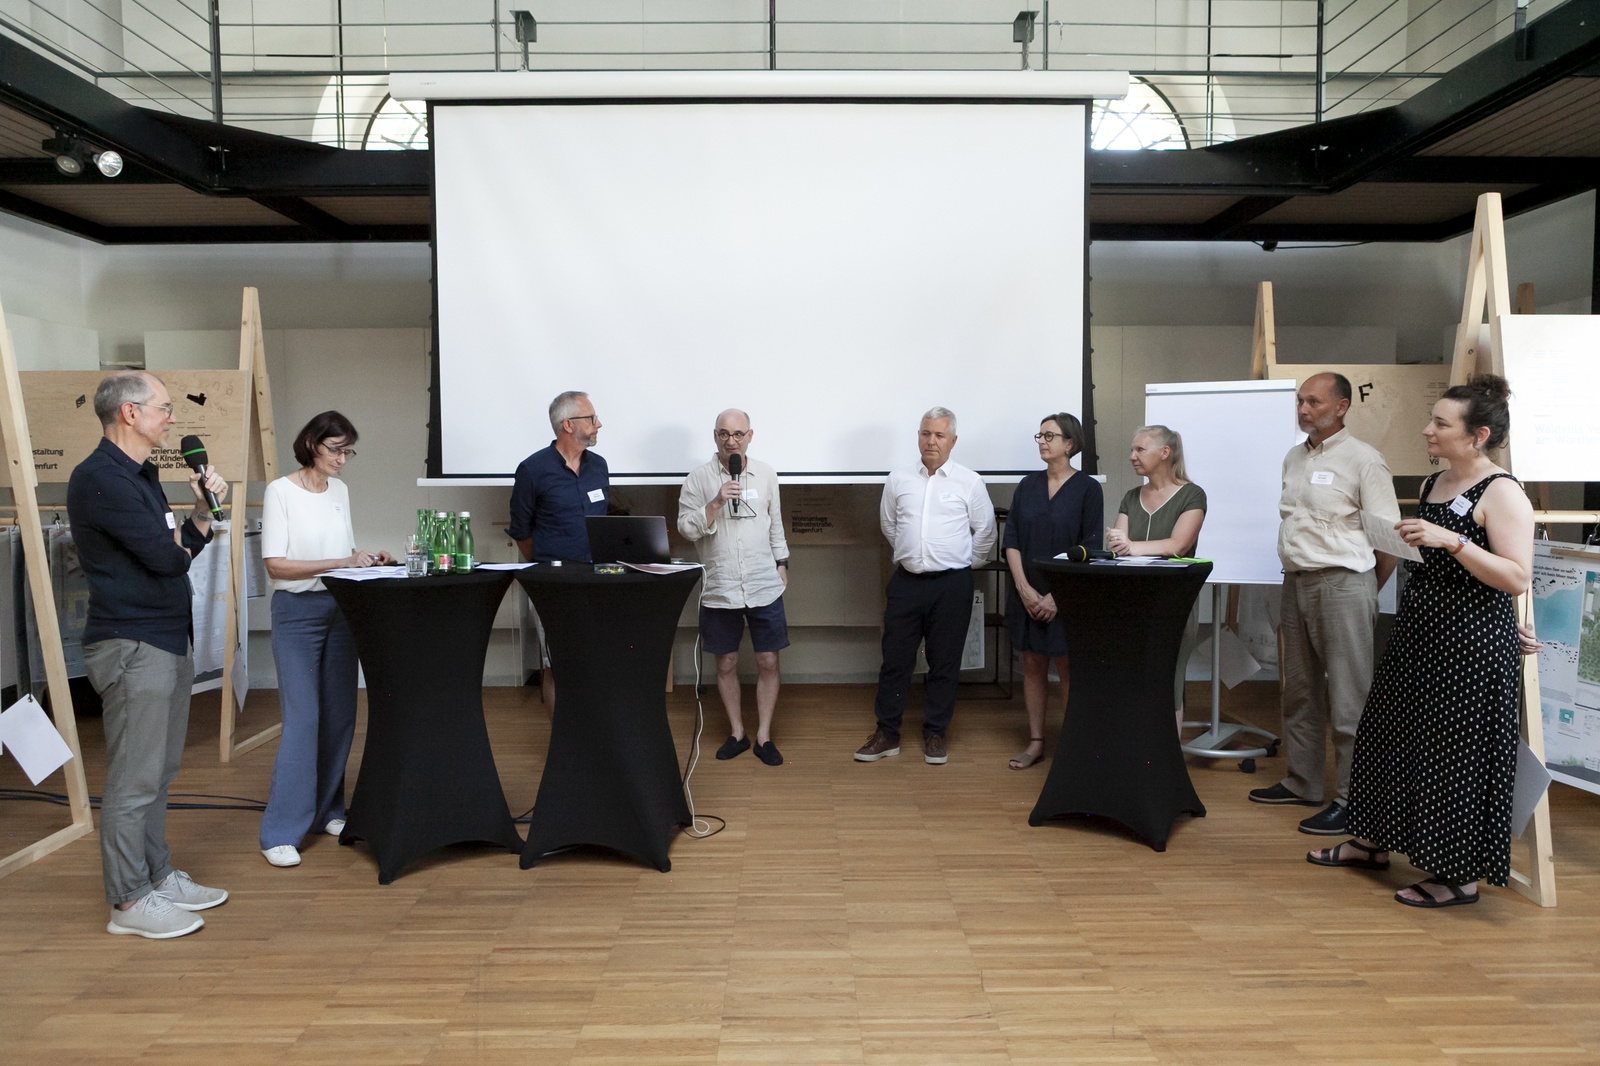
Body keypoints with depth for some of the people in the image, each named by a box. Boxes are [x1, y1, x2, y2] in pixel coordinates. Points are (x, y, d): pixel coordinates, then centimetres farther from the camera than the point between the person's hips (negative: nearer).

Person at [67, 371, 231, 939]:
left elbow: (184, 548, 15)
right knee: (134, 780, -2)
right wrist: (180, 540, 2)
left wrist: (203, 508, 0)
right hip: (131, 644, -10)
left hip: (168, 641, 10)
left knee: (159, 772, 16)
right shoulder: (99, 478, -15)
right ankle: (130, 902, 8)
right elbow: (164, 556, -20)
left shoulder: (141, 476, 16)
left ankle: (159, 877, 27)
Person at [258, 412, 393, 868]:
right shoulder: (281, 492, -8)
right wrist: (340, 562, -20)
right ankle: (281, 832, -1)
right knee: (302, 719, -8)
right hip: (297, 611, -6)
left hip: (340, 608, 6)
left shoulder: (340, 491, 9)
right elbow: (275, 564, -13)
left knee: (340, 716, 8)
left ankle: (328, 810, 23)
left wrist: (366, 558, -1)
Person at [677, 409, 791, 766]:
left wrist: (782, 563, 13)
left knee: (768, 662, 3)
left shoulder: (766, 474, 4)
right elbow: (686, 528, -8)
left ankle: (763, 736, 17)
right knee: (726, 663, 9)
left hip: (764, 586, 1)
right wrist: (717, 502, -20)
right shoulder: (698, 478, -3)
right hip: (719, 588, -1)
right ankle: (737, 733, 25)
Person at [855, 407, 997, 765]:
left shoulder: (970, 483, -1)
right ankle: (887, 734, 15)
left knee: (944, 664, 6)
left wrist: (962, 564, 11)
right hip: (906, 581, 2)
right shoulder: (898, 480, 5)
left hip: (951, 585, -2)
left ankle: (935, 735, 19)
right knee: (895, 660, 5)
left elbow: (985, 533, 8)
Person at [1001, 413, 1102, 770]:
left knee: (1067, 669, 2)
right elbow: (1010, 540, 3)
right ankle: (1035, 741, 19)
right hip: (1027, 595, 4)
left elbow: (1090, 550, -8)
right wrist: (1024, 587, -9)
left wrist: (1058, 596, -14)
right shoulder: (1027, 486, 7)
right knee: (1032, 665, 9)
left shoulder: (1087, 489, -4)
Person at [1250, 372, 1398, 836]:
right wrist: (1294, 576, 13)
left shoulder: (1362, 459, -8)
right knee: (1300, 692, 15)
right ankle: (1302, 784, 27)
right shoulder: (1294, 457, 14)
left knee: (1348, 701, -3)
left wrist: (1365, 592, -1)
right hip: (1296, 583, 8)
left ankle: (1351, 801, 5)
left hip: (1343, 584, -8)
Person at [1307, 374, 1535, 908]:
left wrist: (1450, 541, -29)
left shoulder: (1502, 493, -14)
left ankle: (1461, 875, 15)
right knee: (1390, 734, 16)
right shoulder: (1435, 484, 11)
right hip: (1418, 633, 9)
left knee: (1456, 753, 0)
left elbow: (1517, 578, -22)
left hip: (1471, 645, -9)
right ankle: (1374, 842, 32)